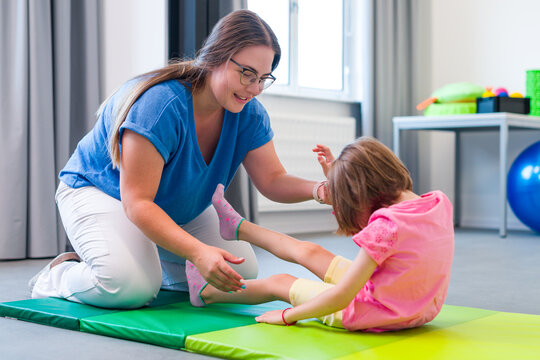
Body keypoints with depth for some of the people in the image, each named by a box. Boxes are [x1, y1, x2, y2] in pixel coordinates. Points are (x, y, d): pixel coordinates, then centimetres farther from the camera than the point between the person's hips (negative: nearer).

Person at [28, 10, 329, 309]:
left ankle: (152, 264, 15)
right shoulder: (160, 103, -35)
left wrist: (317, 189, -33)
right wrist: (198, 252, -49)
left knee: (243, 271, -3)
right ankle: (61, 274, -1)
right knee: (132, 288, -32)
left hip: (179, 208, 8)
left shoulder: (248, 113, -13)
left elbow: (273, 180, -10)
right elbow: (137, 202, -37)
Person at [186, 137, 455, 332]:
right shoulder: (439, 202, -4)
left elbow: (340, 297, -25)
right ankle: (236, 227, 47)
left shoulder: (387, 225, -29)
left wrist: (288, 316, -10)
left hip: (372, 315, -8)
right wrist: (336, 178, 15)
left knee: (280, 282, 13)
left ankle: (207, 293, 41)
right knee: (307, 251, 22)